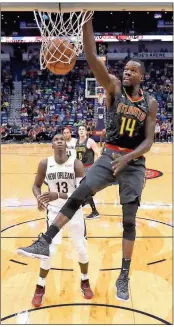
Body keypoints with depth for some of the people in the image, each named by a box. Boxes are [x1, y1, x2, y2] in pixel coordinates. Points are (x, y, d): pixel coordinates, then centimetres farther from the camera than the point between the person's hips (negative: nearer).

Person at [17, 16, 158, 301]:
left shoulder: (150, 103, 2)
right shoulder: (114, 87, 0)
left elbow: (149, 141, -3)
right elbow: (92, 58, -15)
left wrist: (127, 158, -20)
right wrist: (87, 18, -24)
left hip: (135, 163, 1)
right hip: (109, 156, 0)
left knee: (129, 219, 2)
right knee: (77, 196, -19)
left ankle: (124, 277, 13)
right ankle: (45, 243, -8)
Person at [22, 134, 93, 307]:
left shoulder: (76, 164, -15)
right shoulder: (44, 164, -9)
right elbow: (36, 185, 4)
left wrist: (60, 195, -35)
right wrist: (39, 198, -19)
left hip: (74, 212, 0)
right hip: (54, 212, 0)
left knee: (81, 249, 10)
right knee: (48, 250, -1)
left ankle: (85, 282, 36)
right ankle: (40, 287, 23)